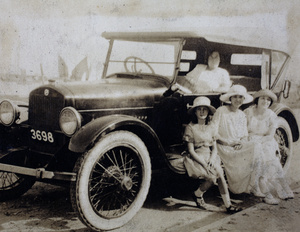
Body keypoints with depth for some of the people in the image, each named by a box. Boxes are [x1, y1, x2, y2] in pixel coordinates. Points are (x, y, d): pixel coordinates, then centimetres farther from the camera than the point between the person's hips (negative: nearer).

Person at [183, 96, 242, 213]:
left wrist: (212, 159, -11)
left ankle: (228, 205, -16)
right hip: (196, 158, -4)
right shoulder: (190, 127, -5)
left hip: (210, 157, 4)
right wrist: (204, 164, -18)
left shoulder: (211, 128, 11)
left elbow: (214, 148, 10)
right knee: (212, 178, -24)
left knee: (220, 175, -22)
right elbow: (191, 151, -9)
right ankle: (197, 194, 4)